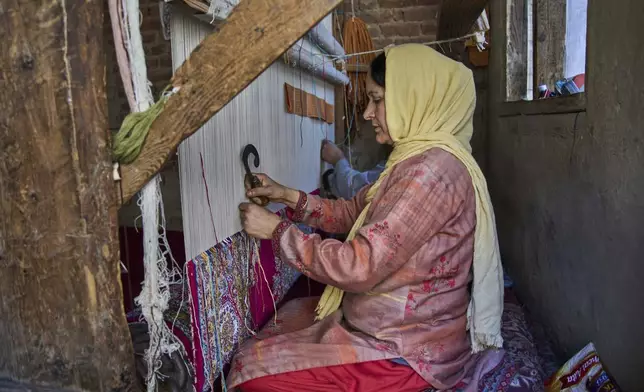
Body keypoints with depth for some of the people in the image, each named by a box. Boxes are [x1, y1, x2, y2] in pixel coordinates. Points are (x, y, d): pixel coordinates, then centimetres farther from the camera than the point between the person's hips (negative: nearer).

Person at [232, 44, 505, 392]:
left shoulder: (433, 169, -25)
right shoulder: (417, 159, 8)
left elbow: (359, 266, -28)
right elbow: (353, 213, 13)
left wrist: (276, 230, -17)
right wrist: (288, 196, 1)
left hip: (410, 352, -10)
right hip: (408, 325, 10)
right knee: (288, 315, 22)